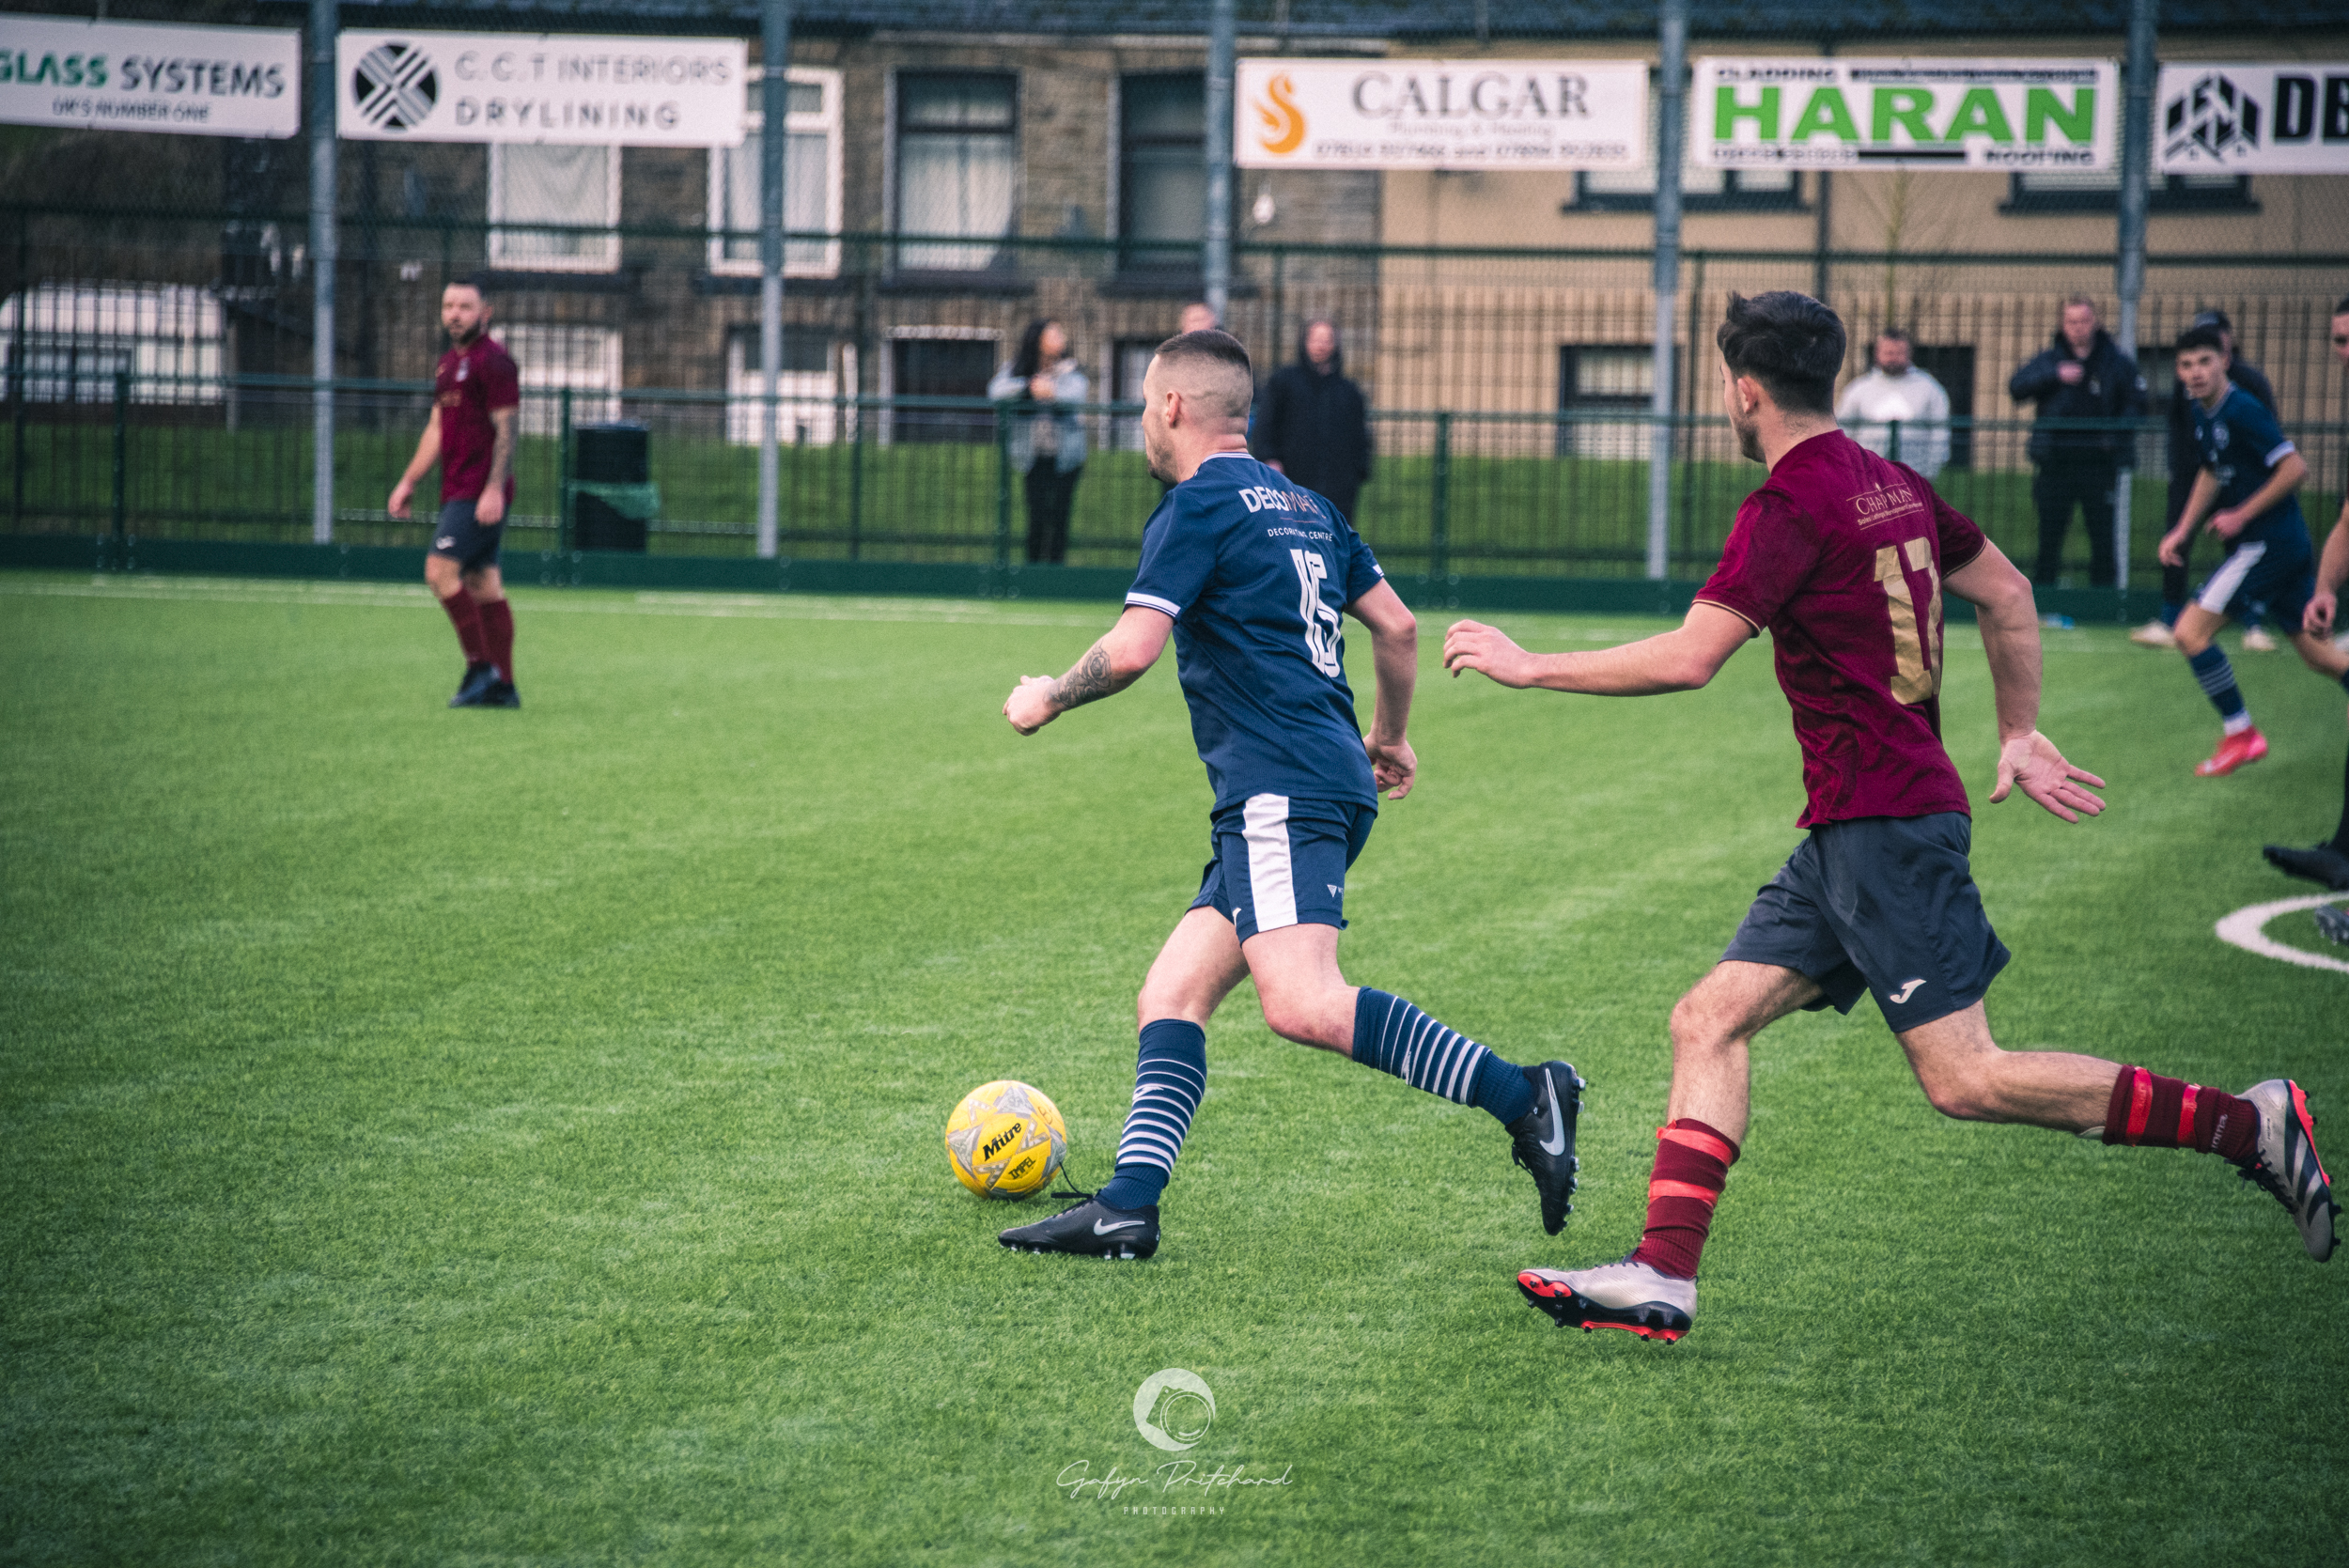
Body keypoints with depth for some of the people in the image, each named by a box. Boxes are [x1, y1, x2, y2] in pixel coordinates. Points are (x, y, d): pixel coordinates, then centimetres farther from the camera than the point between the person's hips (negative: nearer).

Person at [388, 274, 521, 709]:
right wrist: (408, 482, 21)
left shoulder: (493, 360, -9)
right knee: (483, 583, 7)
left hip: (481, 493, -9)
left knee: (441, 569, -15)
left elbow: (506, 429, -15)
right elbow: (437, 429, 25)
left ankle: (480, 666, -11)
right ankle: (502, 686, 7)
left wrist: (494, 489, -22)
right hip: (458, 491, 9)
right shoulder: (447, 364, 19)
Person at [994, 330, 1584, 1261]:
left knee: (1302, 1004, -24)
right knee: (1170, 997, 7)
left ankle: (1521, 1098, -27)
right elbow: (1398, 626, 23)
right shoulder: (1305, 508, 21)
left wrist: (1048, 698, 6)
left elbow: (1132, 650, -12)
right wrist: (1390, 737, 38)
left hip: (1284, 790, -10)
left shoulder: (1199, 508, -4)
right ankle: (1126, 1209, -2)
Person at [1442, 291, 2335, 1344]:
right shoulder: (1890, 484, 13)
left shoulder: (1788, 507, -14)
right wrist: (2019, 734, 28)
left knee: (1962, 1079, -10)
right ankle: (1663, 1275, -2)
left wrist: (1529, 666, -11)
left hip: (1886, 823, -10)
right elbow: (2007, 595, 22)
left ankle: (2248, 1124, -6)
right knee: (1709, 1021, 5)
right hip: (1849, 833, 10)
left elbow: (1689, 658, -20)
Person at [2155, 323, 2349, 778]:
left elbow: (2296, 467, -21)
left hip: (2268, 543, -9)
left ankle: (2241, 735, -2)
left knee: (2191, 631, -10)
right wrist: (2182, 531, 18)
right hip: (2290, 546, 9)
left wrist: (2242, 516, -17)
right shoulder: (2204, 415, 11)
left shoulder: (2242, 411, -18)